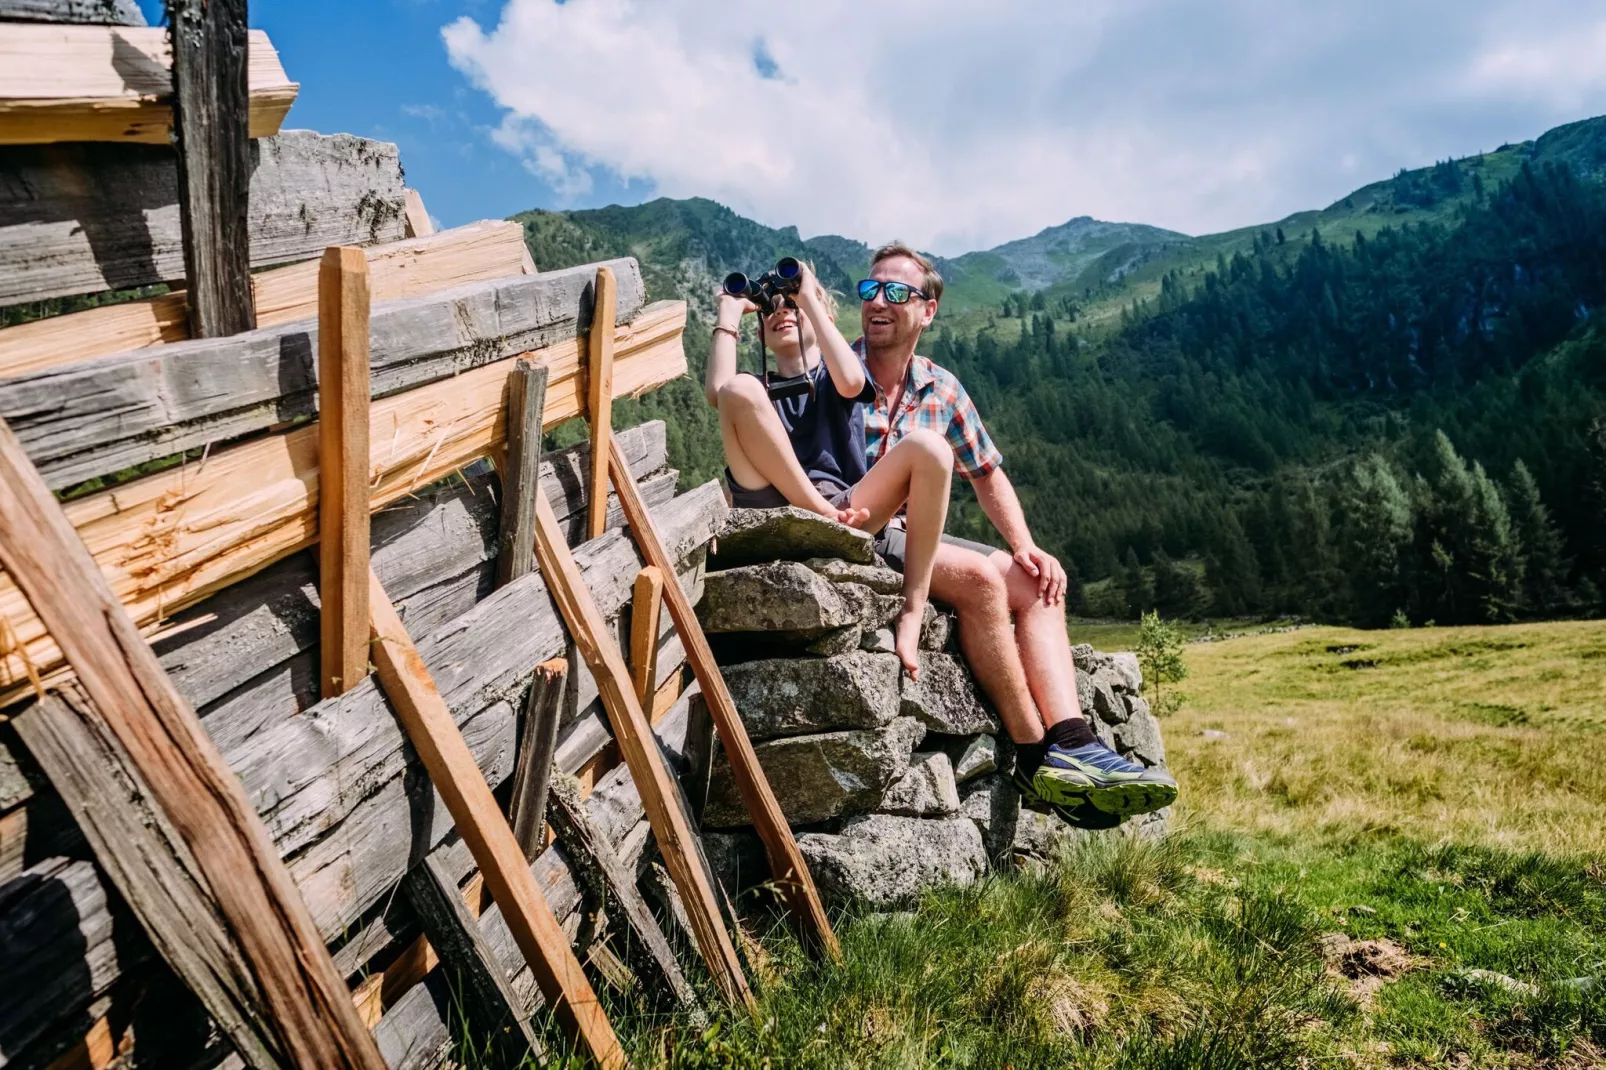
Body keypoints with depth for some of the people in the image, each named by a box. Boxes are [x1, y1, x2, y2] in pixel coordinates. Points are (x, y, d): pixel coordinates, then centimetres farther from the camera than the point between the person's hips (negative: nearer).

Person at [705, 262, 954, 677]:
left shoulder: (836, 377, 21)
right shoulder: (760, 388, 23)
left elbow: (851, 382, -8)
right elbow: (717, 391, -4)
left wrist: (809, 298, 0)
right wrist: (729, 311, 9)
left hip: (844, 509, 0)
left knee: (929, 448, -25)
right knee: (739, 390, -19)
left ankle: (912, 610, -25)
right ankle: (823, 512, -22)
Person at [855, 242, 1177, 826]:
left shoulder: (942, 389, 13)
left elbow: (986, 472, 19)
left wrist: (1025, 545, 7)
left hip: (908, 537, 7)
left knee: (1036, 584, -8)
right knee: (979, 576, -27)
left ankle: (1072, 746, -22)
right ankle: (1036, 756, -19)